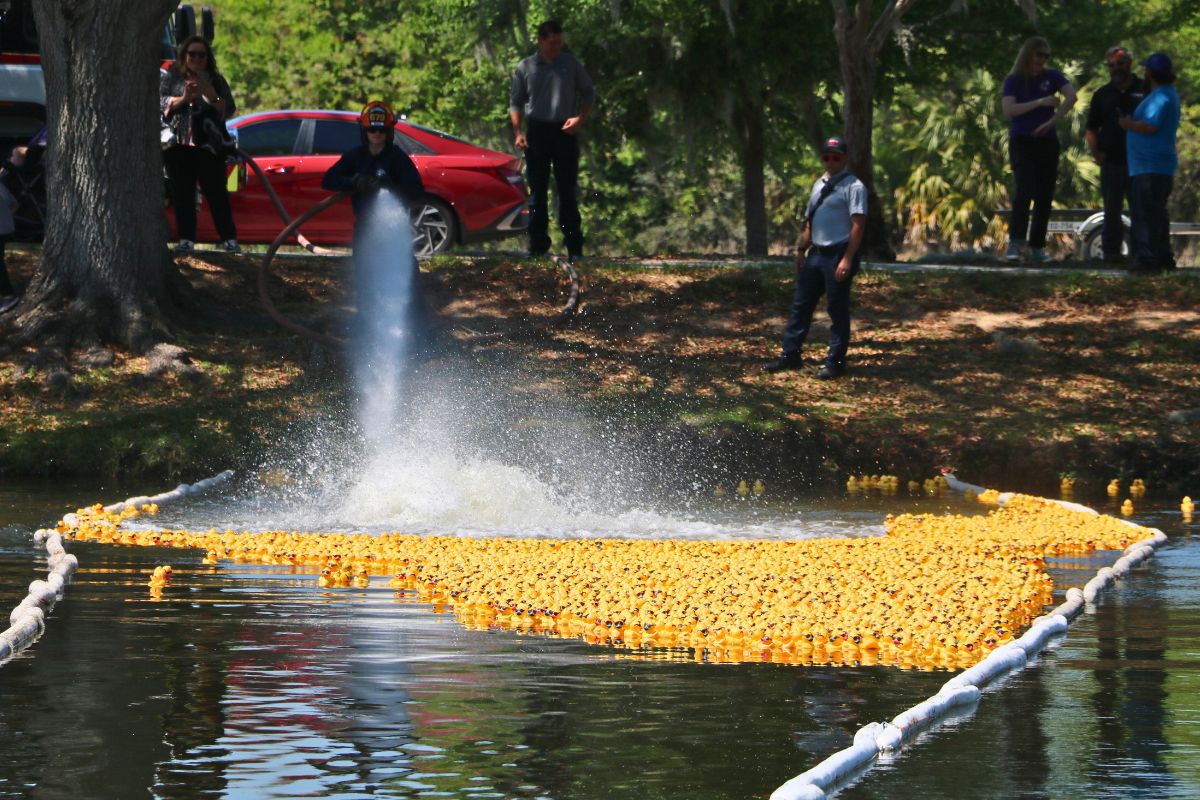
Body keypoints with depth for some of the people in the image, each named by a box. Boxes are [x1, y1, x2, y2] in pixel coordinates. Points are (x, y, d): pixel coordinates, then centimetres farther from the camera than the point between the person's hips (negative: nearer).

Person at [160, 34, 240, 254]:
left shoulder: (216, 81, 12)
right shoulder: (170, 78, 12)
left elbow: (229, 110, 4)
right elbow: (160, 103, 1)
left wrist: (211, 96, -13)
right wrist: (183, 98, -14)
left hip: (209, 145, -1)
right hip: (178, 145, 1)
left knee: (216, 192, -5)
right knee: (181, 194, -1)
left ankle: (229, 239, -5)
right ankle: (186, 239, 3)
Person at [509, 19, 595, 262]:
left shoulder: (571, 64, 6)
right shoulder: (526, 67, 6)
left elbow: (589, 94, 13)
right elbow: (515, 102, 10)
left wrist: (580, 119, -4)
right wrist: (517, 132, -3)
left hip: (565, 132, 0)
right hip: (537, 131, 0)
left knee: (567, 191, -1)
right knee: (538, 191, 2)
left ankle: (574, 246, 2)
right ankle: (538, 245, 6)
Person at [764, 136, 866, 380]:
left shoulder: (853, 186, -10)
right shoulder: (819, 185, 17)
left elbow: (858, 224, -16)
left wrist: (847, 260, -22)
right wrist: (802, 250, 18)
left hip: (838, 256, -8)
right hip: (815, 254, 8)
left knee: (838, 310, -1)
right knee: (801, 305, 11)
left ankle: (835, 362, 6)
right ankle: (790, 355, 19)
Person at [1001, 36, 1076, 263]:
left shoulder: (1052, 77, 7)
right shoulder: (1014, 81, 1)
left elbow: (1071, 96, -8)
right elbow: (1008, 110, -12)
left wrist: (1052, 121, -18)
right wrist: (1040, 102, -19)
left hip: (1047, 142, 3)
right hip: (1022, 143, -3)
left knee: (1044, 196, 1)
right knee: (1024, 190, -20)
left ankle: (1037, 247, 7)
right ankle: (1015, 244, -27)